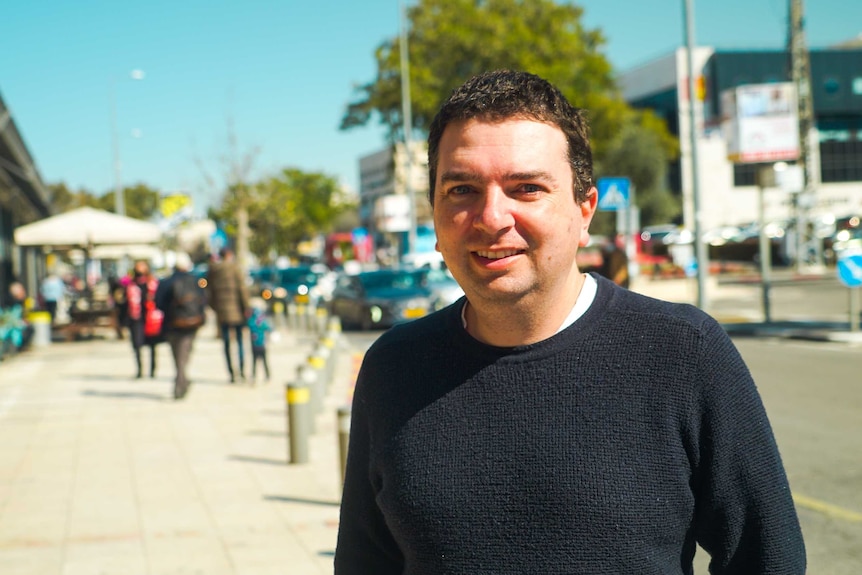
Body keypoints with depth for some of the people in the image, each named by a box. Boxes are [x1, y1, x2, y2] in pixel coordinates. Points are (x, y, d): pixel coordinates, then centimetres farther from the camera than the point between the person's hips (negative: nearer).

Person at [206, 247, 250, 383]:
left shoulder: (212, 271, 5)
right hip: (236, 310, -3)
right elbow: (242, 288, -10)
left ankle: (231, 373, 5)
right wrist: (246, 306, -5)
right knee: (240, 340, 6)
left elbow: (209, 292, 9)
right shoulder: (234, 267, -7)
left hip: (221, 312, 3)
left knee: (226, 343, 7)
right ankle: (242, 371, -1)